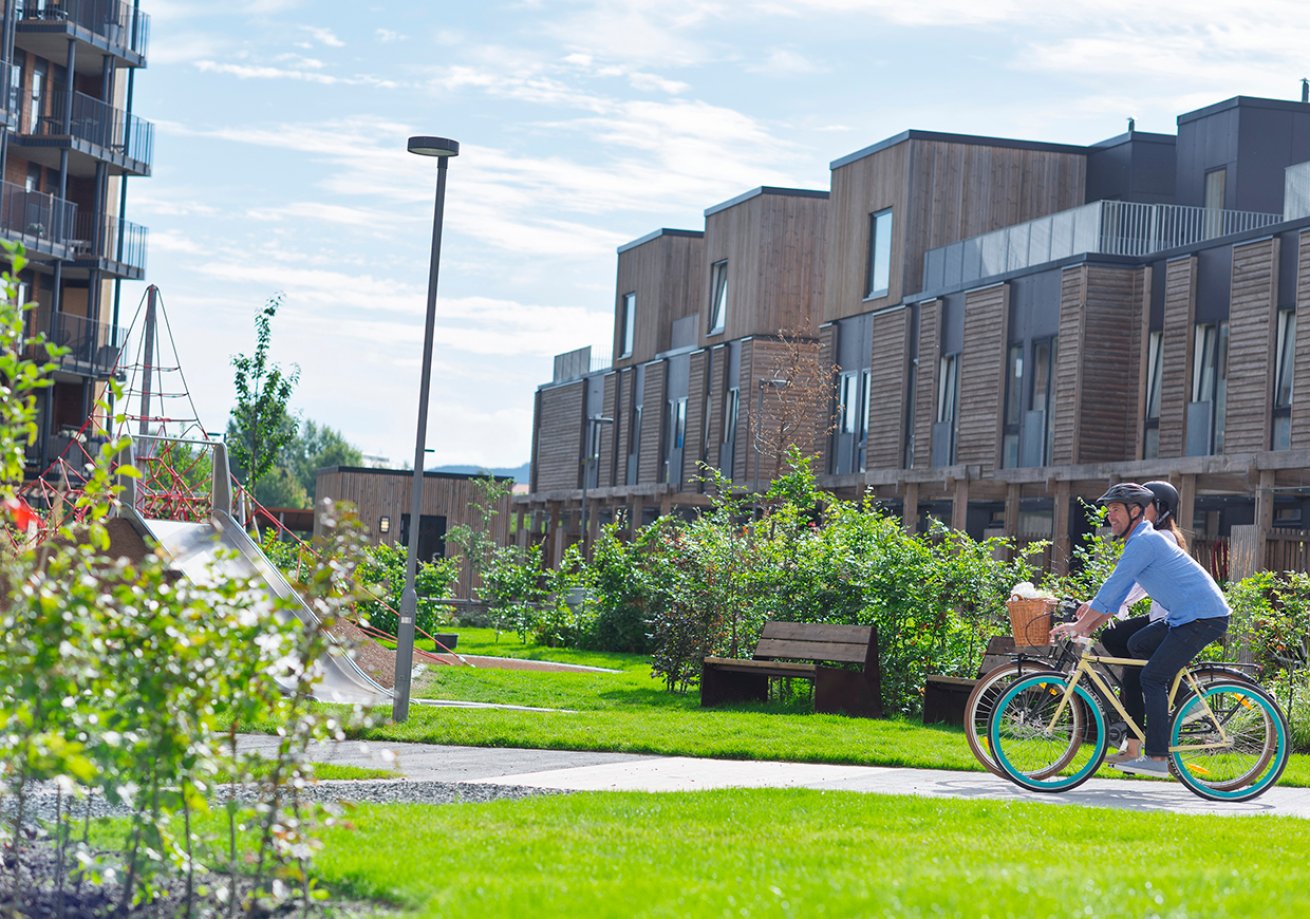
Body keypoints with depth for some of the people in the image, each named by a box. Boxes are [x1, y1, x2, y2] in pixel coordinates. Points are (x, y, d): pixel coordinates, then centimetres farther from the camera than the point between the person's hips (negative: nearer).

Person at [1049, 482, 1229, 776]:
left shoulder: (1144, 542, -14)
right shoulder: (1140, 541, 18)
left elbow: (1112, 588, -16)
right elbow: (1118, 592, 22)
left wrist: (1079, 626, -11)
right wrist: (1089, 625, 15)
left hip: (1204, 618, -10)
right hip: (1185, 616, 10)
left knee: (1152, 676, -12)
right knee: (1137, 645, 14)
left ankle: (1156, 757, -13)